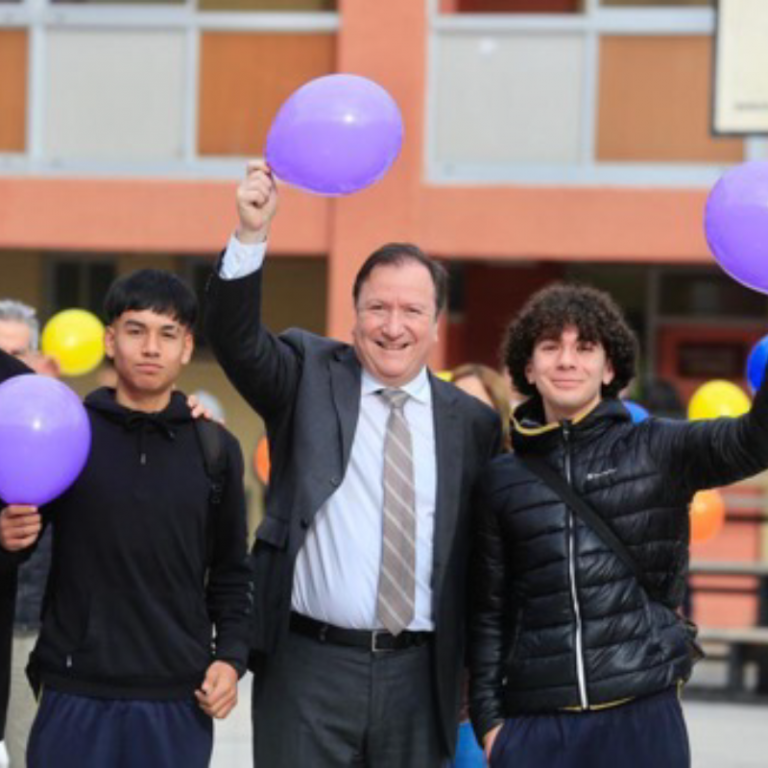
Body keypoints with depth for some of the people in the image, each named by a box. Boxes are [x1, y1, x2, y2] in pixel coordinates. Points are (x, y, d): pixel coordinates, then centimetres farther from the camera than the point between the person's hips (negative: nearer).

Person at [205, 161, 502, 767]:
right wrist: (252, 236, -29)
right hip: (310, 664, -2)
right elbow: (237, 339, -14)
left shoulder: (472, 422, 7)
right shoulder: (309, 376, 3)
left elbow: (482, 554, 10)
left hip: (418, 673, 2)